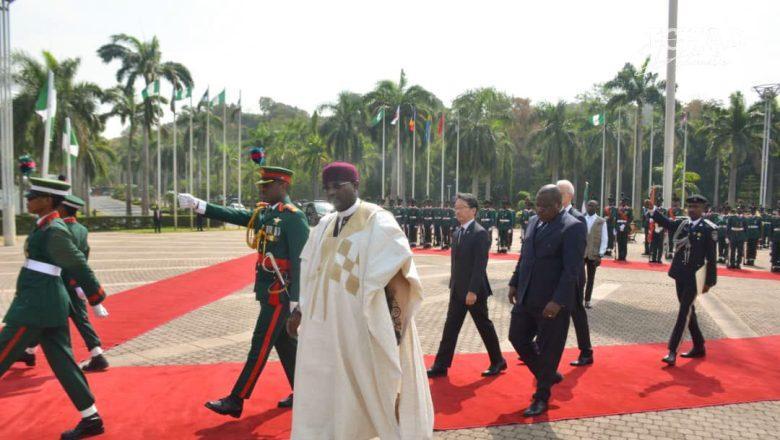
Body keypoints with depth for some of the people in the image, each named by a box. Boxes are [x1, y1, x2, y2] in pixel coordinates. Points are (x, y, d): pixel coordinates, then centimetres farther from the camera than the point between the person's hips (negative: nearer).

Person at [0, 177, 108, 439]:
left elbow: (78, 265, -13)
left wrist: (96, 298, -8)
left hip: (37, 305, -10)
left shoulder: (54, 230, -15)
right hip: (47, 302, 10)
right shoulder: (46, 226, 14)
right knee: (63, 363, 9)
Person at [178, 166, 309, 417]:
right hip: (269, 291, 9)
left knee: (261, 345, 0)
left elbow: (300, 261, -19)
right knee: (285, 344, 15)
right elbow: (233, 215, 5)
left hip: (280, 293, -9)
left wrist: (295, 300, -20)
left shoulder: (294, 217, -16)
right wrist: (198, 204, -5)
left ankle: (236, 401, 11)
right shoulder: (263, 213, 10)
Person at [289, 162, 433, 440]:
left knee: (377, 389, 9)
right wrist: (300, 311, 15)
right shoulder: (325, 226, 9)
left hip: (364, 324, -6)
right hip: (326, 325, 6)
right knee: (325, 393, 14)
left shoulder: (377, 221, -10)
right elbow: (311, 274, 16)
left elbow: (396, 276, -13)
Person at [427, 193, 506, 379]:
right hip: (457, 290, 7)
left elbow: (480, 265, -20)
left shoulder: (480, 234, -16)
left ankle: (498, 361, 27)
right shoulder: (457, 233, 10)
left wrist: (473, 291, -22)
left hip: (474, 290, -7)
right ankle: (441, 365, 13)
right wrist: (453, 285, 13)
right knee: (450, 327, 7)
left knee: (484, 326, 8)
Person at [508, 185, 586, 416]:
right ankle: (549, 375, 36)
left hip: (552, 301, -7)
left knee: (548, 349, 6)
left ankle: (541, 398, 25)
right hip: (526, 297, 8)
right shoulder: (534, 222, 9)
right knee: (517, 338, 15)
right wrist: (514, 283, 14)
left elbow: (572, 269, -19)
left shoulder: (573, 227, -14)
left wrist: (557, 301, -24)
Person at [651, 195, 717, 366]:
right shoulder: (681, 223, 6)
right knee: (688, 311, 15)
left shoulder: (709, 228, -10)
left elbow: (711, 257, -9)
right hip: (680, 275, 6)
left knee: (684, 313, -5)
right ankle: (699, 347, 31)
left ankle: (672, 351, -2)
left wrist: (709, 281, -9)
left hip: (694, 278, -6)